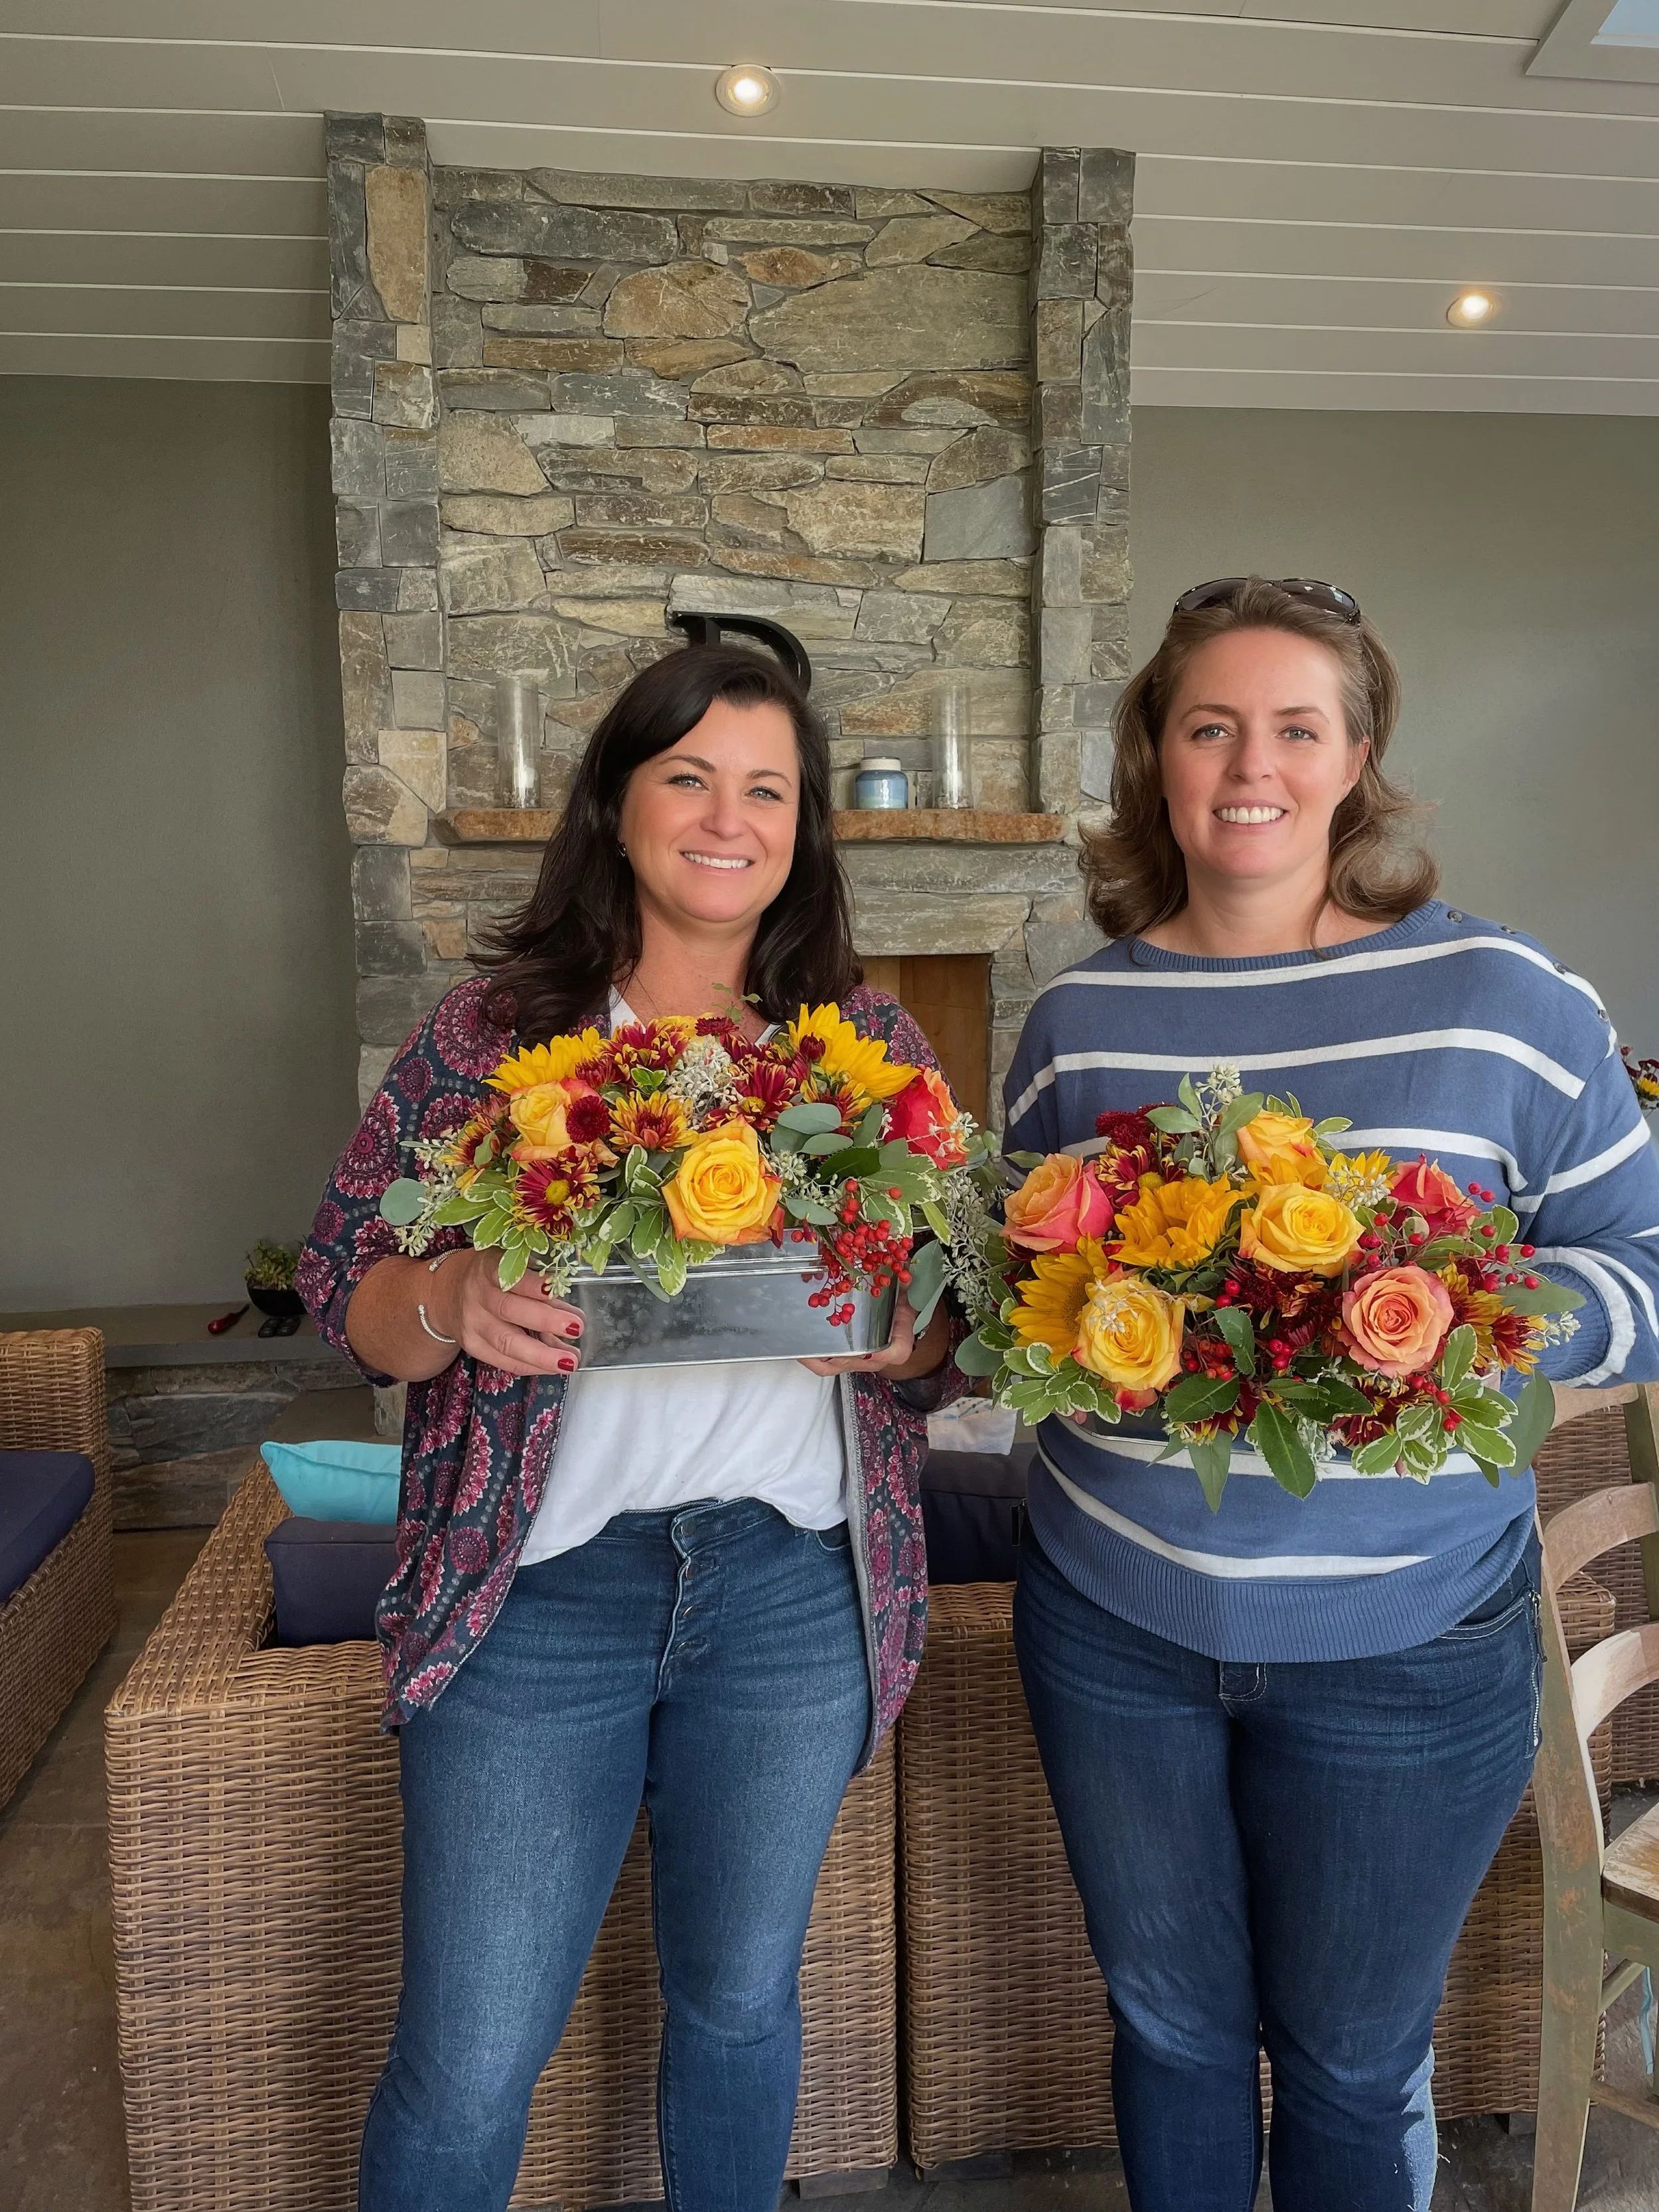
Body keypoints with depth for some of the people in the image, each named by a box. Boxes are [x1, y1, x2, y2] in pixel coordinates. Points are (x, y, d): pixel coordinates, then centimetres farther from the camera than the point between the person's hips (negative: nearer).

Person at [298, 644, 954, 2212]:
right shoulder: (489, 1028, -1)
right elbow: (339, 1280, 0)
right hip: (536, 1591, -1)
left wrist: (903, 1334, -18)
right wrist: (452, 1305, -21)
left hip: (796, 1592, 2)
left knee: (738, 1997, 22)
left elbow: (962, 1326, 5)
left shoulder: (873, 1044, 3)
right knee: (465, 2063, 10)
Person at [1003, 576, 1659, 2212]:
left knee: (1353, 2061, 20)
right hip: (1113, 1622, 2)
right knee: (1170, 2021, 23)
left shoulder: (1502, 999, -8)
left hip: (1403, 1646, -1)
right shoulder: (1078, 1017, -1)